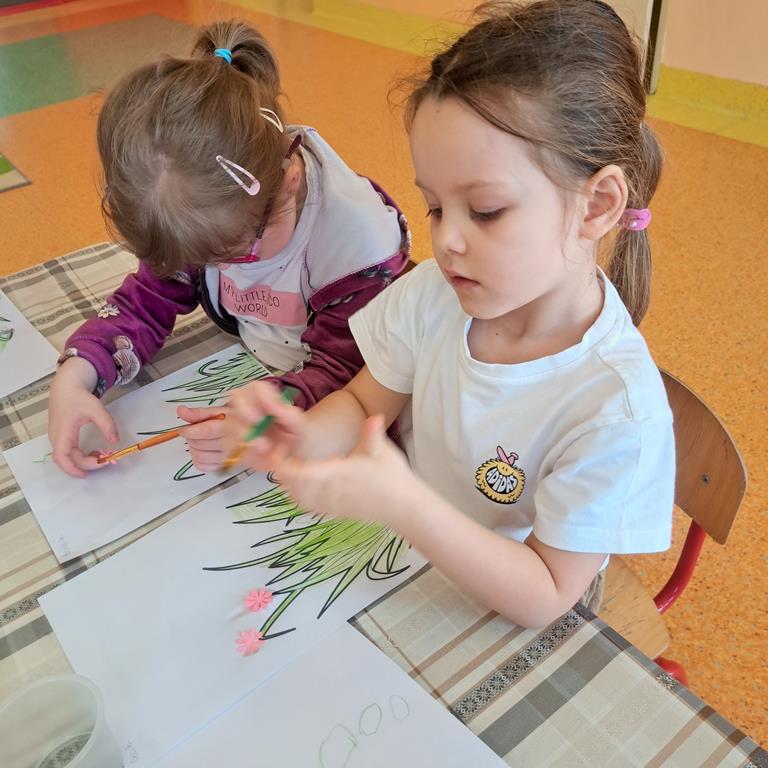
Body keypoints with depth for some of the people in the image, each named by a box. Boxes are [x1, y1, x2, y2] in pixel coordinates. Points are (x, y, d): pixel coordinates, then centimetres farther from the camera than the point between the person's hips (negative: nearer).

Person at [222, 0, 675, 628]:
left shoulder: (617, 411, -30)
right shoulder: (435, 293, -16)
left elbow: (544, 598, -25)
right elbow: (364, 405, -3)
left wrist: (404, 505, -40)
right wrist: (300, 434, -26)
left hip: (502, 622, -4)